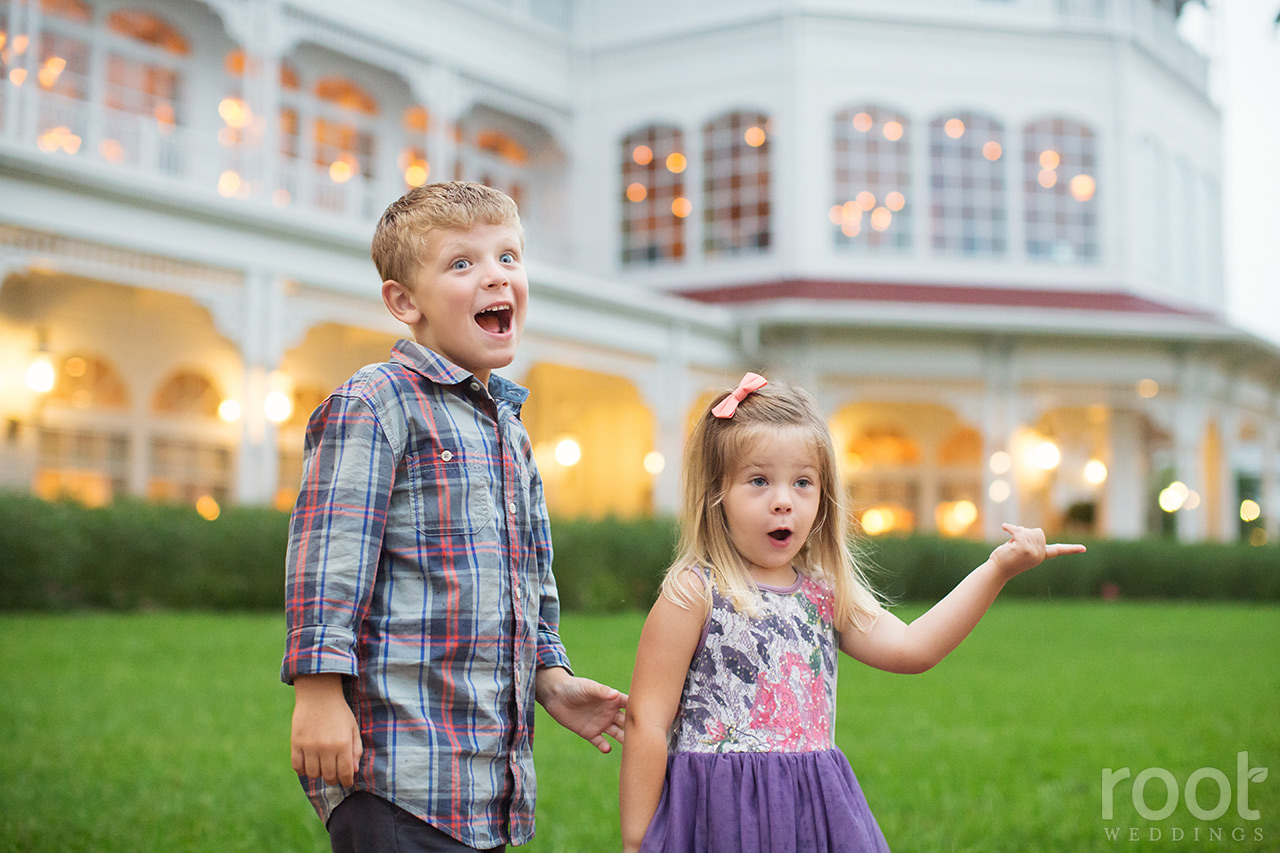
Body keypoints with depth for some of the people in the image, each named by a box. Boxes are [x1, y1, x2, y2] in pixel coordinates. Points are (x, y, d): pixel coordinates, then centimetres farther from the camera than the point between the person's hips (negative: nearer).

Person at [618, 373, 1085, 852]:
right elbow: (646, 722, -9)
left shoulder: (825, 595, 8)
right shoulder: (693, 593, -9)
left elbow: (910, 648, -1)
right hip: (721, 813, -5)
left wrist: (998, 569, -5)